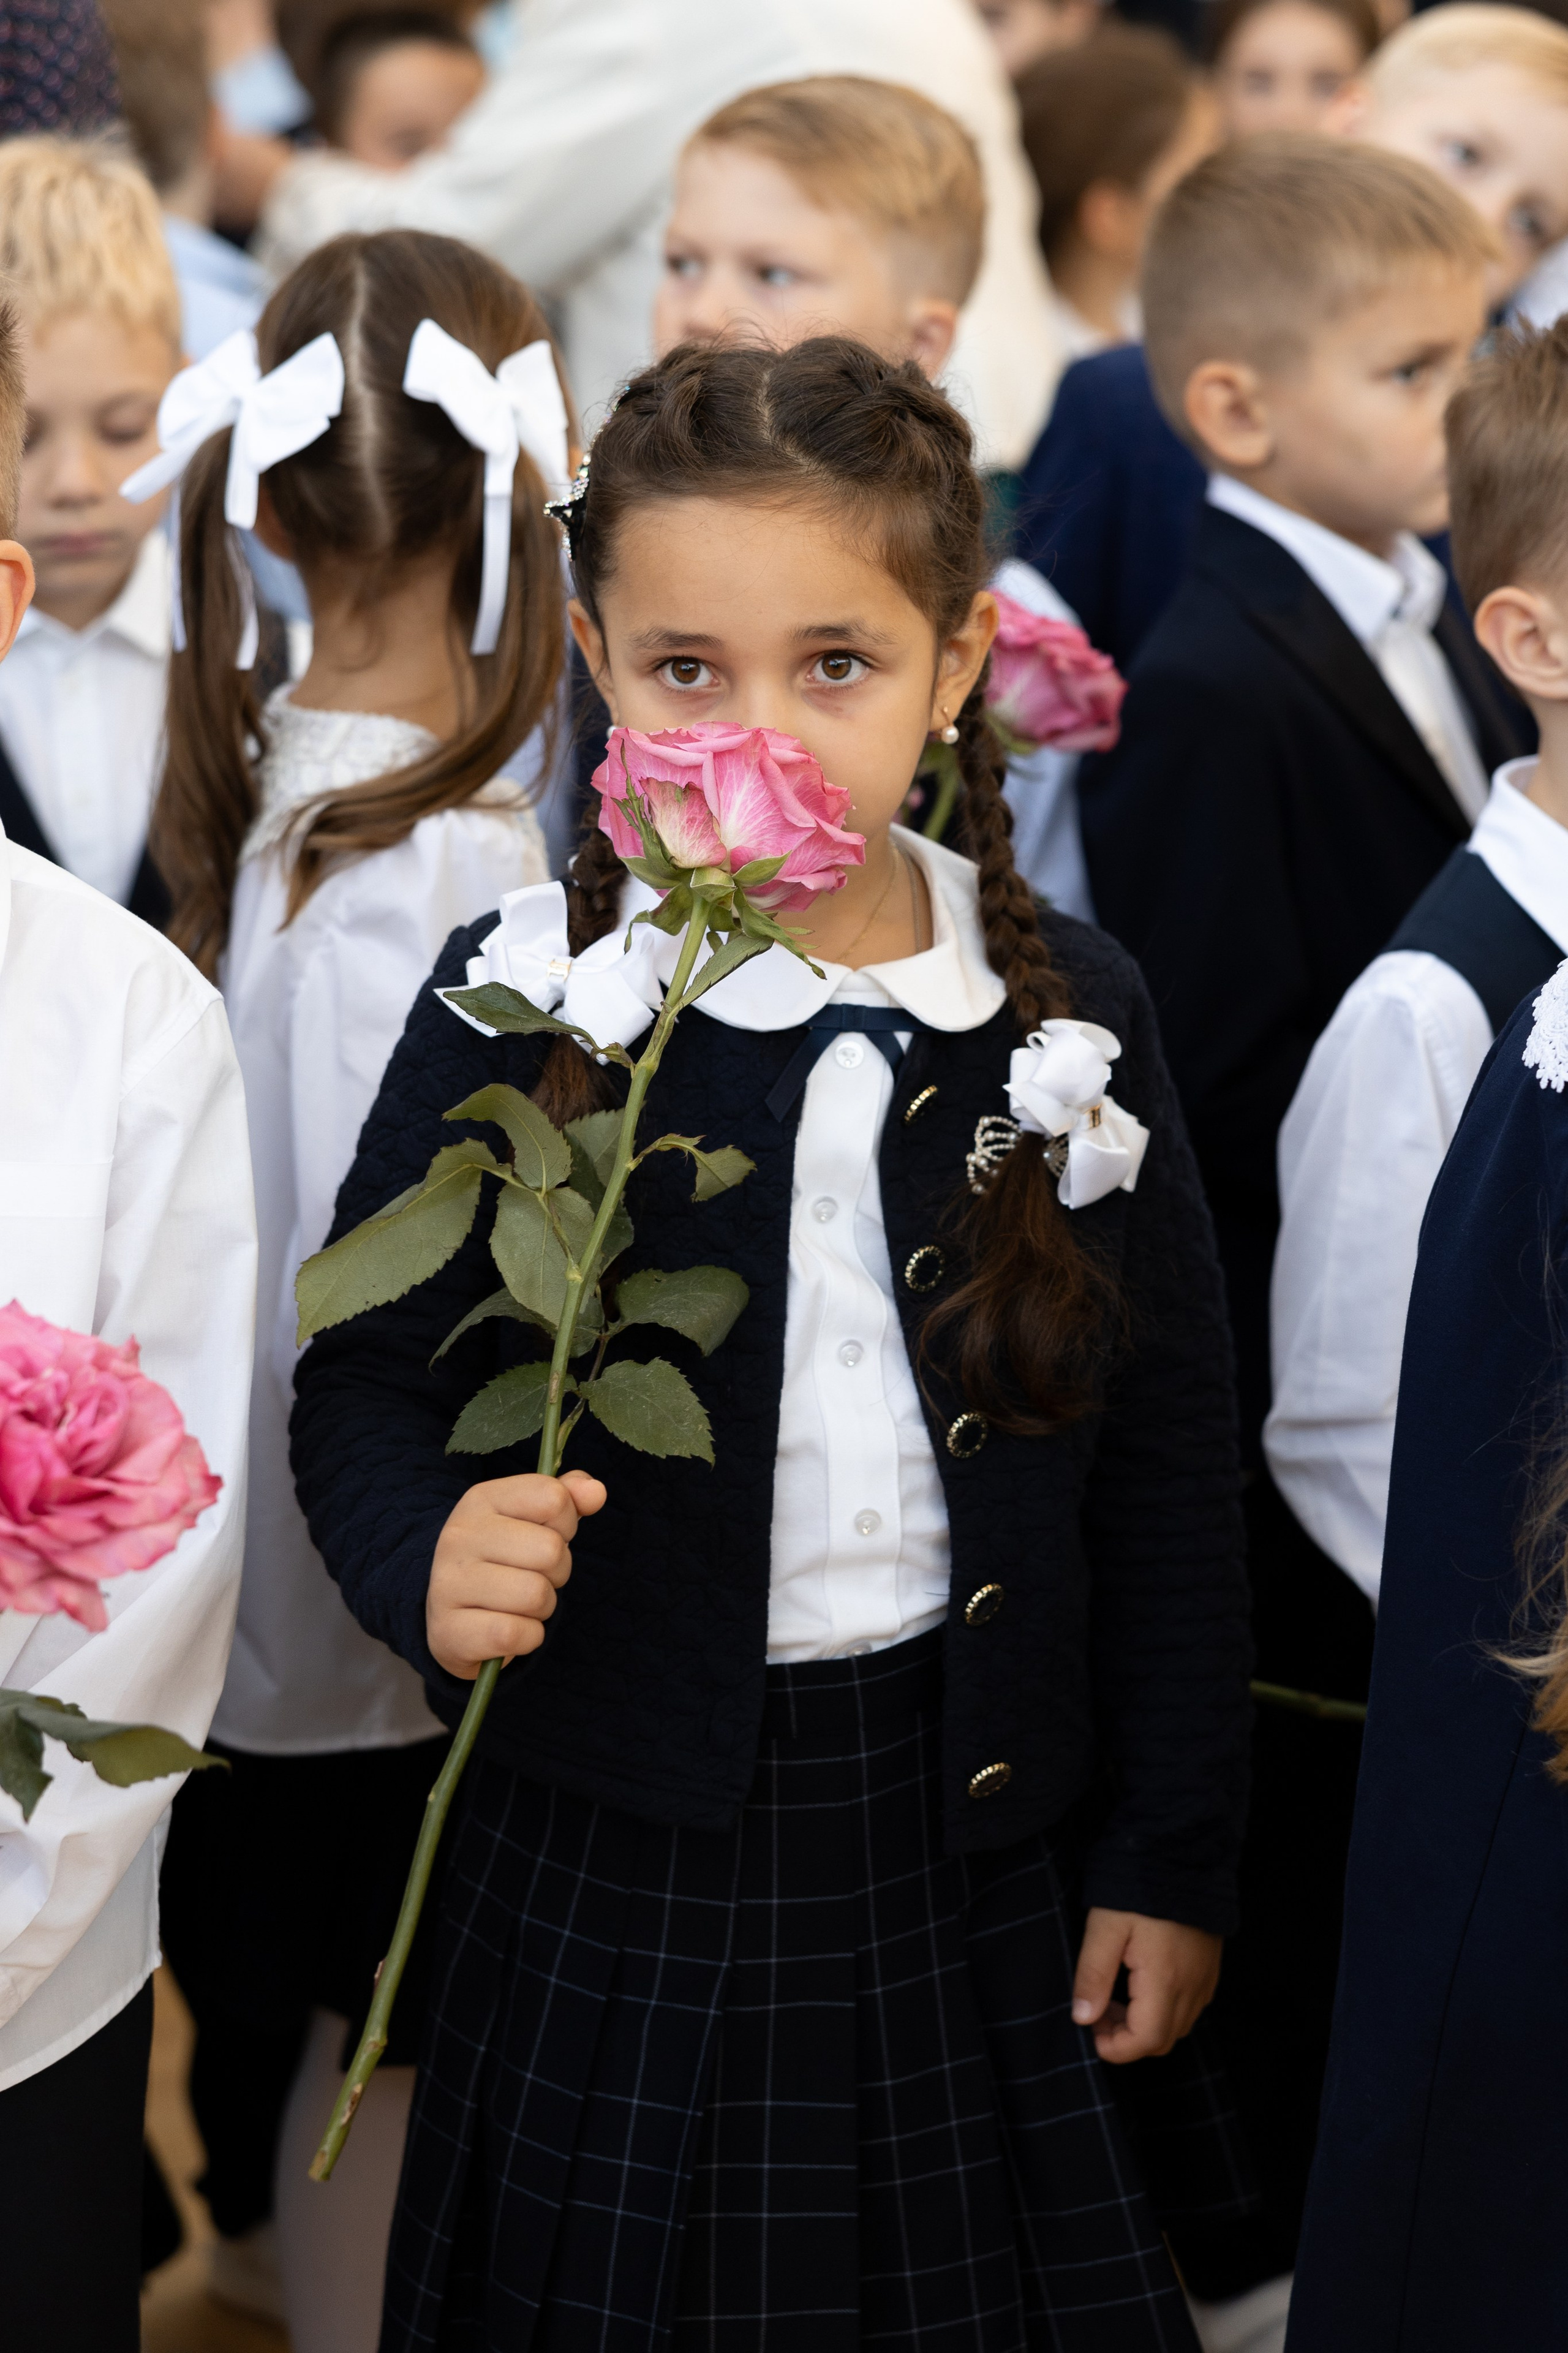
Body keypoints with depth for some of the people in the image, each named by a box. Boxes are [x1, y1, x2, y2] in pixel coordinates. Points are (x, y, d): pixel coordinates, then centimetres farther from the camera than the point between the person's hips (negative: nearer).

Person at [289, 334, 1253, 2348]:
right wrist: (423, 1557, -25)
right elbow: (365, 1373, -2)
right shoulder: (518, 1001, -7)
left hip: (970, 1818, 2)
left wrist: (1173, 1854, 4)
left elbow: (1164, 1462, 3)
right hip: (624, 1828, -1)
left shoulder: (1063, 1011, -2)